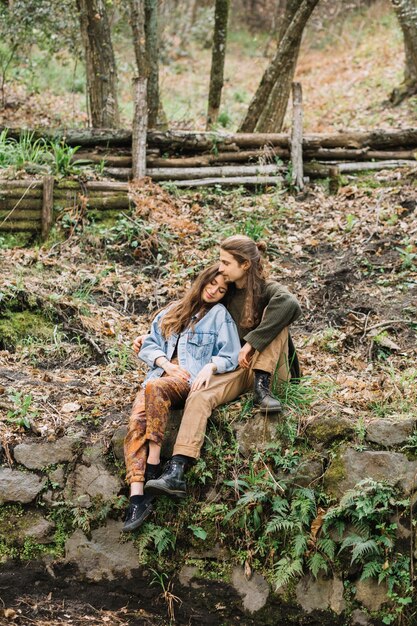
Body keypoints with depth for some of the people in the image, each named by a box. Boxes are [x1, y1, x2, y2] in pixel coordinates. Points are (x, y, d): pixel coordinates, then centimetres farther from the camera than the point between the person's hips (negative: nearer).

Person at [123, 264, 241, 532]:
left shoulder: (220, 314, 13)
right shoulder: (172, 312, 25)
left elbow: (231, 356, 3)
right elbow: (149, 345, 19)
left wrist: (210, 366, -17)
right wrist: (165, 363, -1)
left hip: (192, 380, -3)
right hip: (163, 374, 4)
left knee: (154, 387, -38)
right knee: (137, 420, -29)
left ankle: (154, 461, -33)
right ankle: (137, 495, -40)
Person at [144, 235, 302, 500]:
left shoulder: (267, 290, -7)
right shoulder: (227, 293, 11)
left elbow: (291, 304, -31)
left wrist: (252, 343, -32)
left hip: (270, 371, -3)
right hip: (238, 370, 4)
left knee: (274, 315, -24)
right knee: (199, 397, -27)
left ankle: (262, 389, -27)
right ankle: (177, 474, -41)